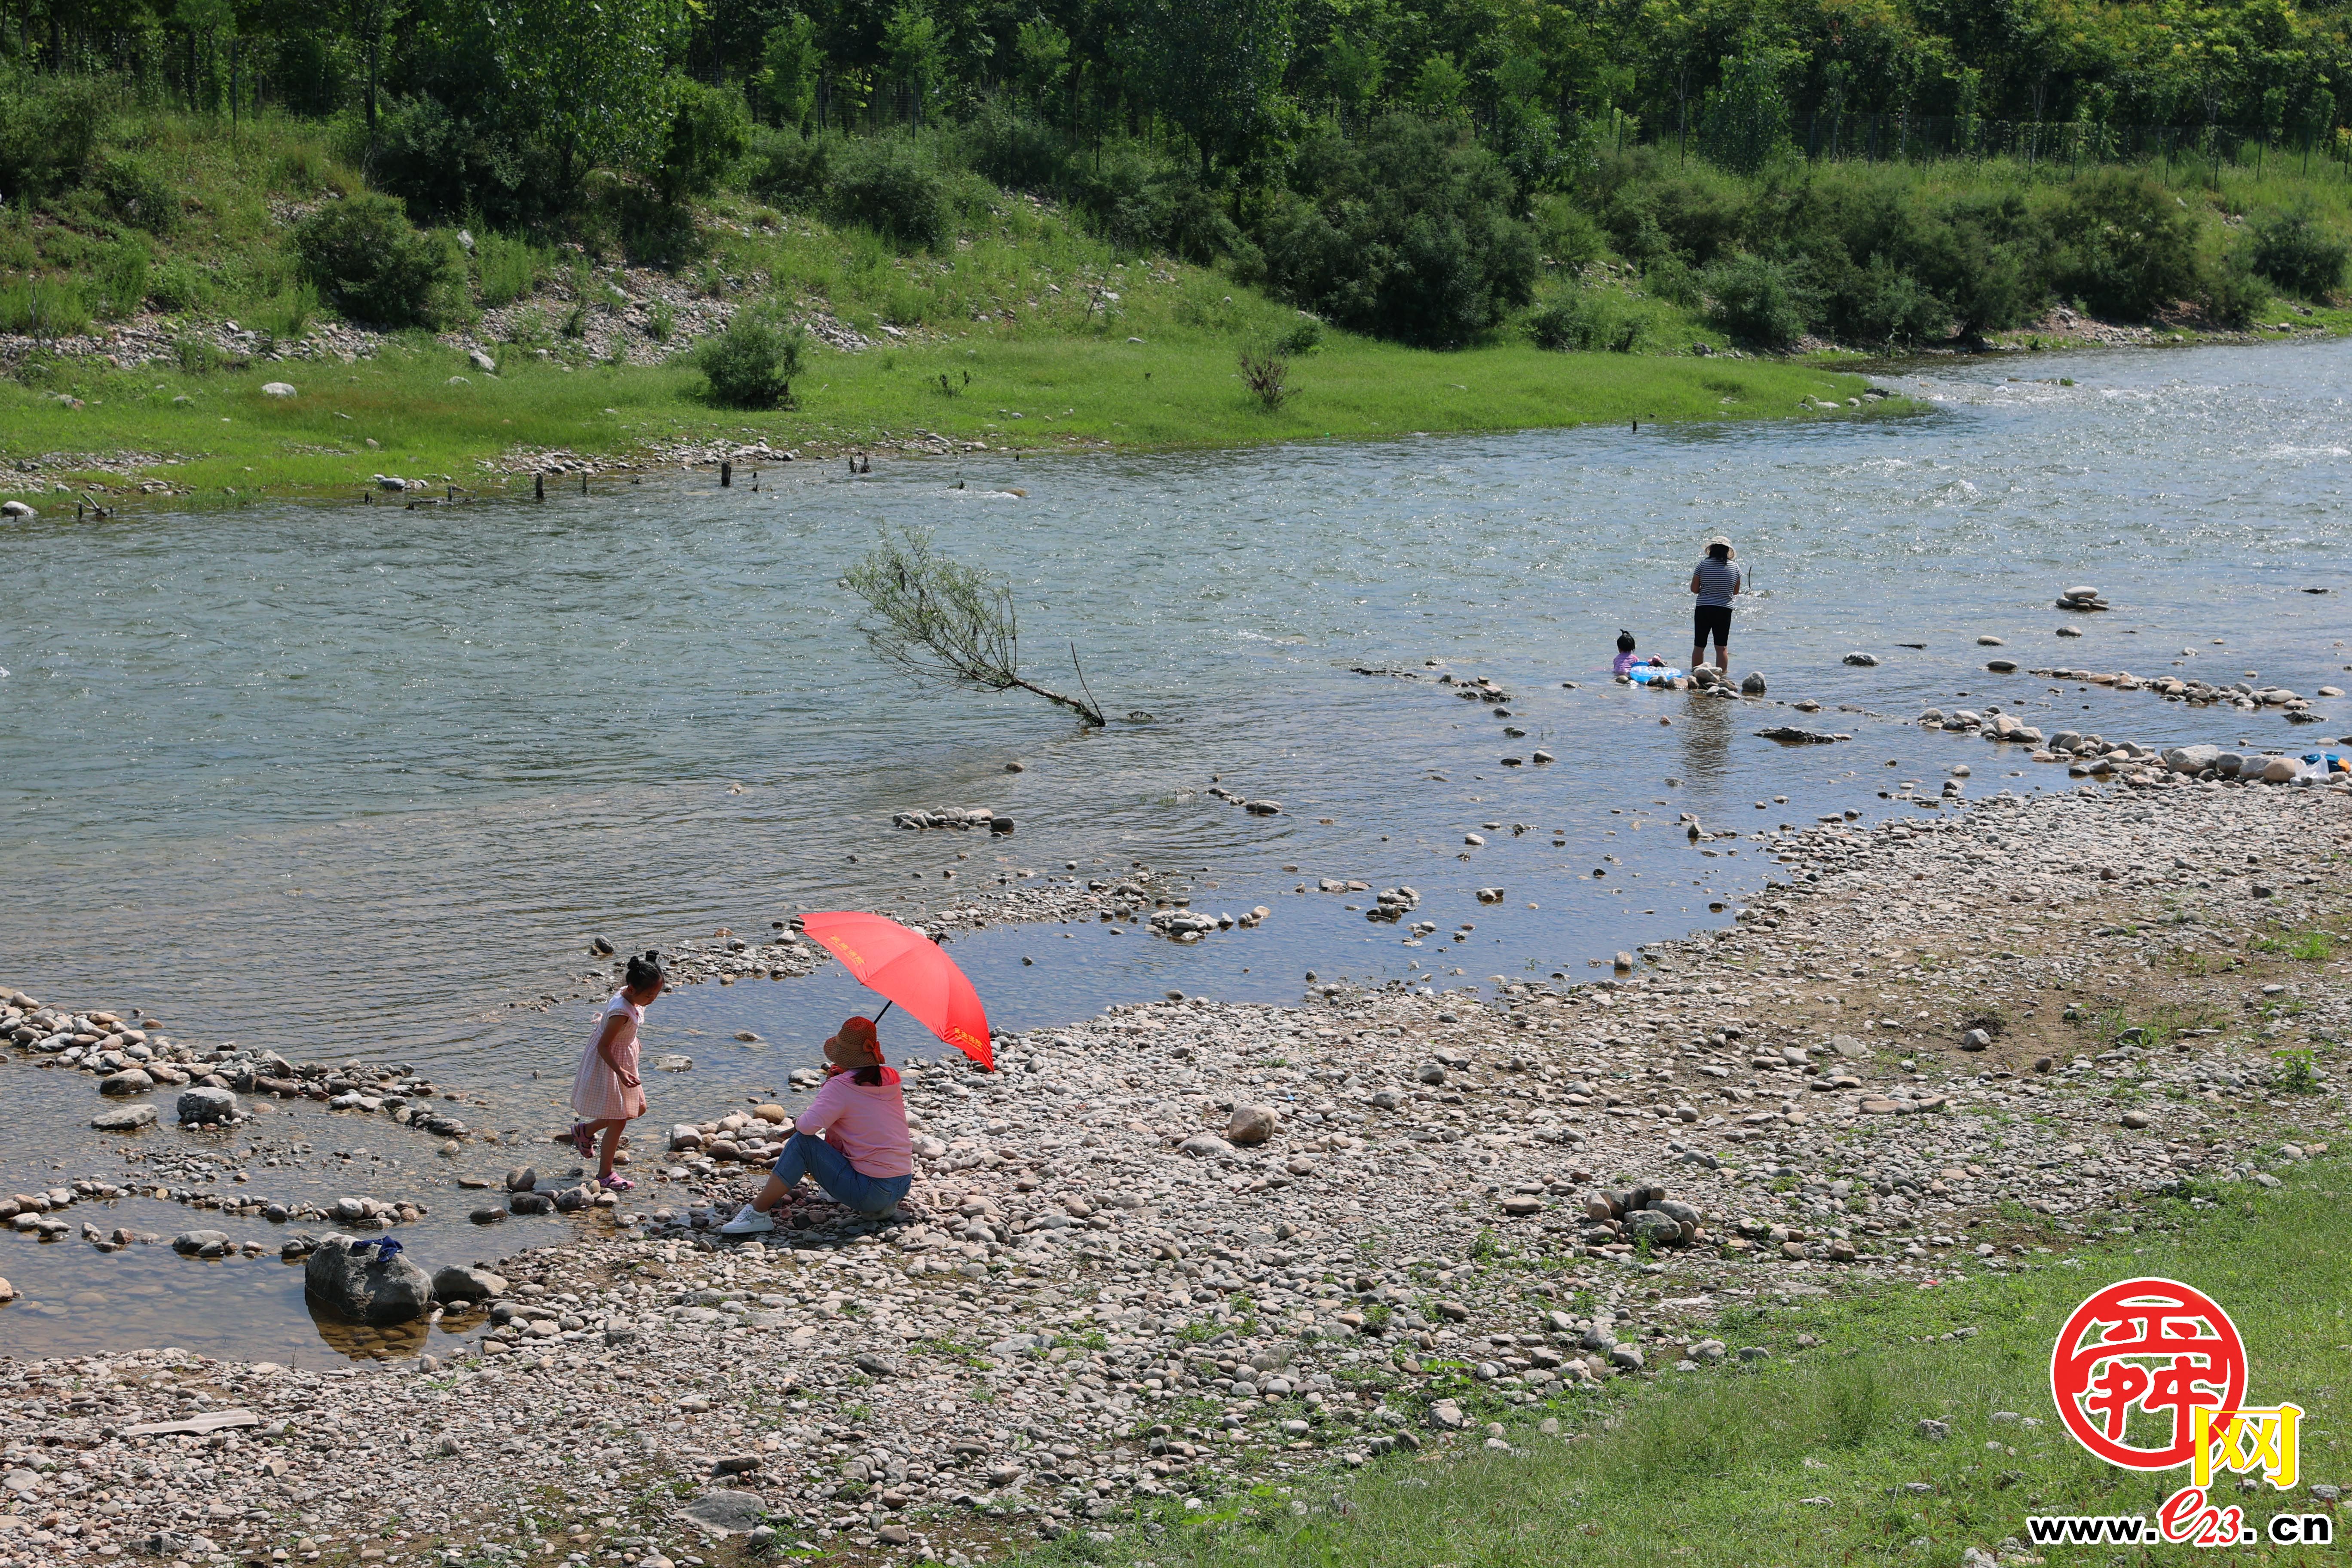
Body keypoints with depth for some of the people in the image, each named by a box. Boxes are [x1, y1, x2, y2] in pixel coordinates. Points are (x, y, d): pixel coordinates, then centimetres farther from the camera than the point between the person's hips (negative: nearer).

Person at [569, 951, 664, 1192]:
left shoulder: (628, 994, -5)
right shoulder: (622, 1012, -32)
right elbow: (604, 1046, -29)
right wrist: (620, 1072, -37)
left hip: (624, 1061, 10)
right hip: (608, 1064, -10)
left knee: (638, 1109, 19)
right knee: (618, 1120, -2)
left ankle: (585, 1129, 36)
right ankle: (605, 1175, 11)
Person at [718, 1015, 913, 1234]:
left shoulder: (841, 1086, -13)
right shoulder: (890, 1080, 7)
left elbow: (809, 1125, -24)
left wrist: (797, 1126, 1)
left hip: (871, 1193, -8)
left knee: (802, 1142, -8)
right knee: (833, 1134, 26)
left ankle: (758, 1211, -6)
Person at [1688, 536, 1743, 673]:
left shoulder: (1703, 565, -5)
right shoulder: (1735, 568, 0)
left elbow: (1694, 589, -3)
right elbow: (1736, 592, 9)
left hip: (1703, 609, -1)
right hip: (1724, 610, 1)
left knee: (1699, 646, 9)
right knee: (1722, 647, 3)